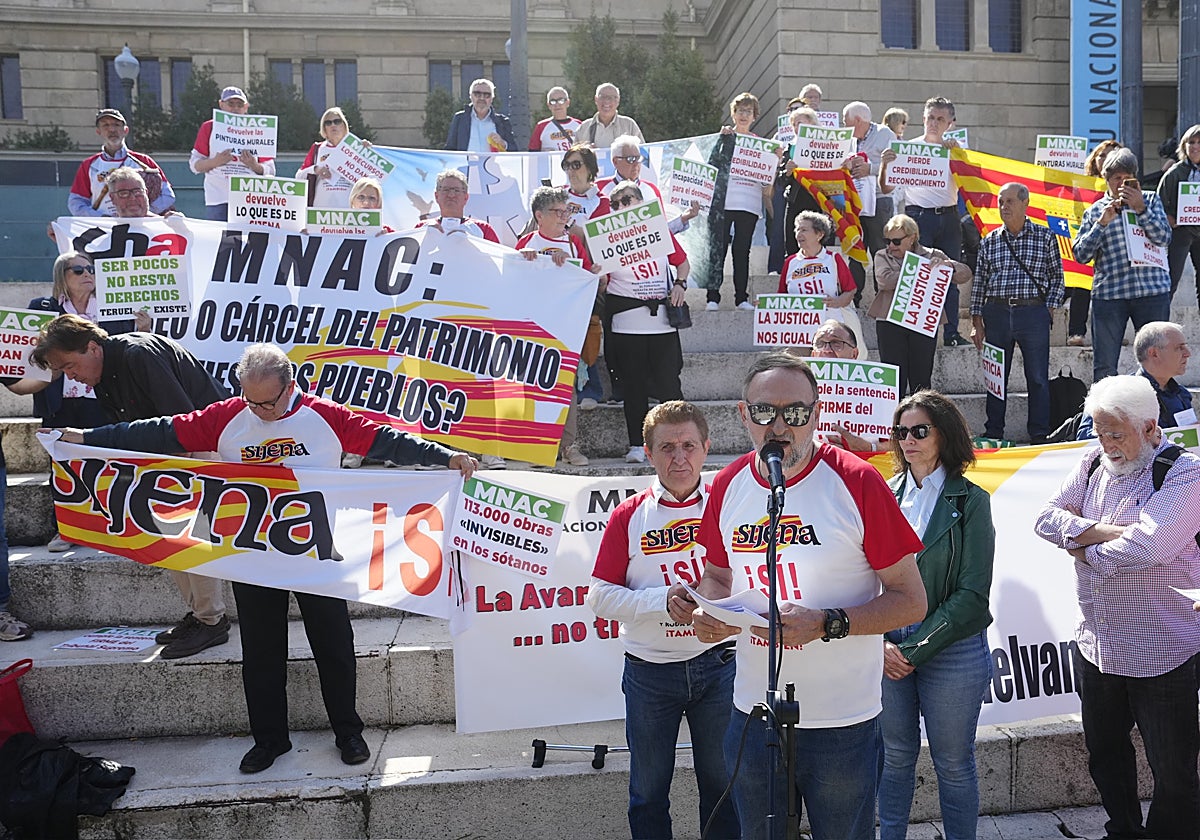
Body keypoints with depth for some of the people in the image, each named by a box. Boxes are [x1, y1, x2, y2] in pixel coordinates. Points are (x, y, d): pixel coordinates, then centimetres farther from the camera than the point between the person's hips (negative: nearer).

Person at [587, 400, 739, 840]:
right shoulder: (629, 516, -5)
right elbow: (600, 596, -7)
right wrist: (664, 599, -20)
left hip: (717, 665, 1)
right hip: (649, 669, 0)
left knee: (722, 782, 16)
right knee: (649, 789, 15)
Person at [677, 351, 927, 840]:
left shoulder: (856, 482, -14)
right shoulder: (727, 486, 0)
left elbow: (911, 600, -11)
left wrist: (827, 624, -24)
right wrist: (708, 613, -8)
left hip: (841, 723, -4)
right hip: (752, 713, 4)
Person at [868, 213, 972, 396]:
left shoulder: (931, 256, 11)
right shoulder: (882, 257, 9)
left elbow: (965, 274, 6)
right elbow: (885, 279, -12)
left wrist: (946, 264, -14)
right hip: (890, 324, -1)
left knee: (921, 380, 5)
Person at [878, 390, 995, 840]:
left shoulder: (971, 501, -5)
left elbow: (972, 595, -10)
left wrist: (917, 649, -13)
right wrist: (880, 643, -10)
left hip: (951, 651, -2)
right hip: (887, 650, 3)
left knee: (953, 763, 11)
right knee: (895, 756, 14)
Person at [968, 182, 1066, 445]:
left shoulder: (1045, 237, 5)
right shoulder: (989, 242, 9)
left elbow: (1057, 278, 8)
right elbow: (979, 283, 10)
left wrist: (1049, 309, -3)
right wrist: (977, 322, 5)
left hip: (1033, 313, -2)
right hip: (996, 313, 2)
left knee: (1038, 378, 1)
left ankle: (1039, 435, 9)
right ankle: (993, 435, 15)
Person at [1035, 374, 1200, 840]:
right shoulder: (1094, 462, 4)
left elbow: (1146, 546, -29)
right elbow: (1047, 518, -4)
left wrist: (1083, 549, -13)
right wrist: (1105, 532, -18)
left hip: (1160, 654, -6)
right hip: (1094, 645, 6)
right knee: (1105, 755, 23)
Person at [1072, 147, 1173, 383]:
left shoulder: (1150, 200, 12)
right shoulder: (1094, 211, 10)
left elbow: (1163, 238, -2)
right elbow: (1081, 255, 1)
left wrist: (1140, 208, -10)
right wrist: (1102, 223, -9)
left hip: (1152, 291, 1)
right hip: (1108, 293, 0)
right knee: (1104, 368, 1)